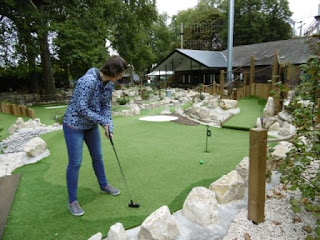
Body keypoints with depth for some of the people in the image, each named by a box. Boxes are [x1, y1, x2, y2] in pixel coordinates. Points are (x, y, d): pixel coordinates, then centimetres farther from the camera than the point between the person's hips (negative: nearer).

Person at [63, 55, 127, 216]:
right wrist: (103, 121, -19)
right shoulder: (88, 80, -29)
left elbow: (106, 106, 3)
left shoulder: (109, 84, -4)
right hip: (74, 125, -8)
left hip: (91, 125, 8)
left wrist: (109, 127, -6)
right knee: (75, 163, -1)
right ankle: (72, 201, 15)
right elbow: (82, 108, -28)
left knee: (97, 156, 18)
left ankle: (104, 185, 39)